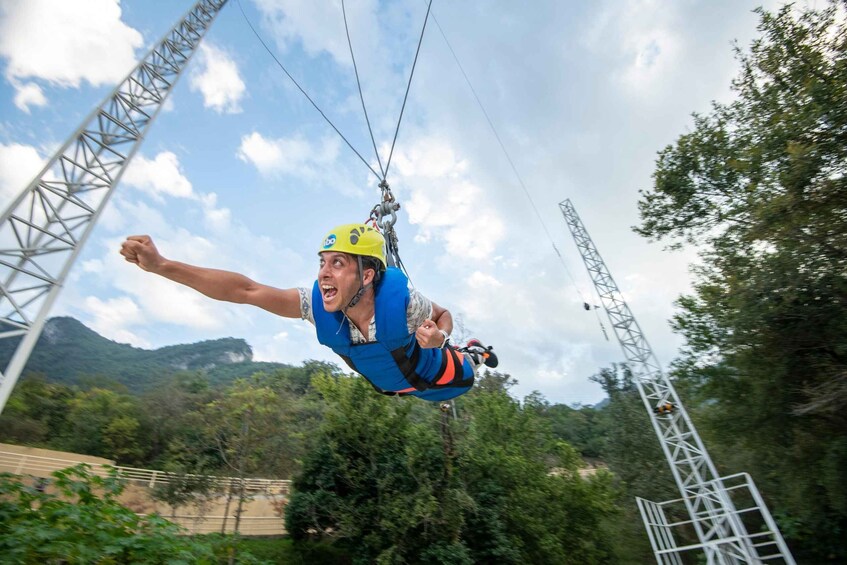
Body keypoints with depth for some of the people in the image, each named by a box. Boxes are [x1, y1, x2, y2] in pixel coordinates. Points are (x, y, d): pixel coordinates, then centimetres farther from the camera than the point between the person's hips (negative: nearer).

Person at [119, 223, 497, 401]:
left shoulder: (403, 302, -44)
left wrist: (439, 337, -46)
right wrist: (160, 265, -46)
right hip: (387, 384, 4)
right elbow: (246, 290, -40)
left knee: (463, 380, 29)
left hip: (430, 372, -3)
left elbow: (444, 315, -22)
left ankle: (474, 352, 59)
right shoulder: (317, 304, -36)